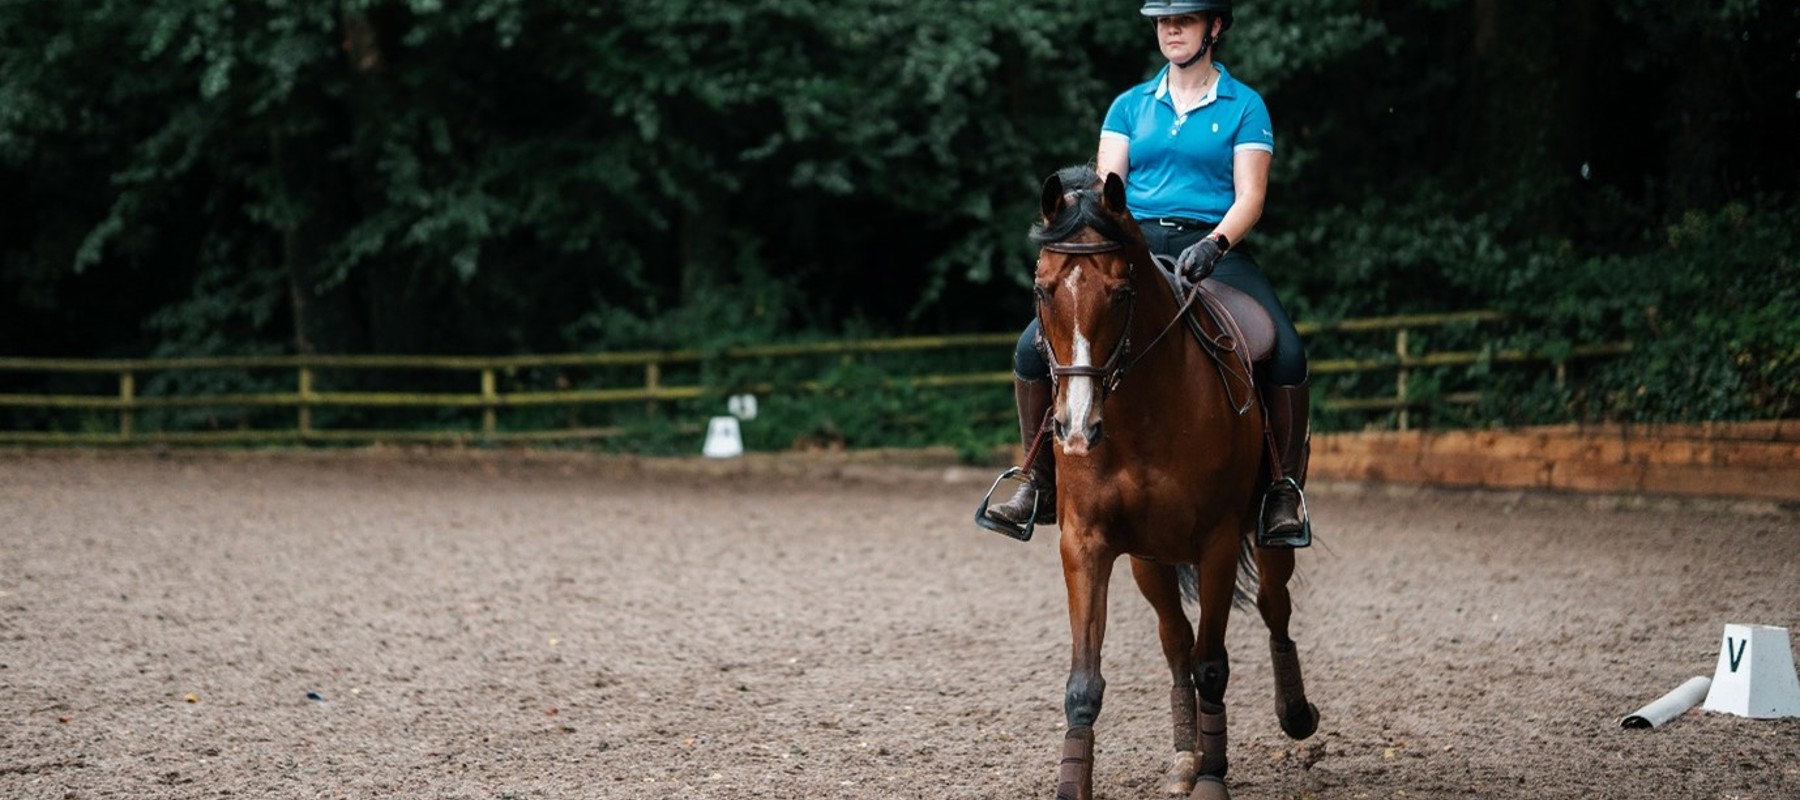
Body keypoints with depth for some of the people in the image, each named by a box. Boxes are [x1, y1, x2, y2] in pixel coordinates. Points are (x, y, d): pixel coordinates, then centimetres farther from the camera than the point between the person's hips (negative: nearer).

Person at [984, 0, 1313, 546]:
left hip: (1213, 249, -3)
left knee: (1286, 354, -29)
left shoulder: (1244, 107, 6)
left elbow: (1249, 198, -3)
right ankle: (1040, 485, -1)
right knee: (1035, 346, -15)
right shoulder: (1130, 106, 15)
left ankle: (1285, 492, -17)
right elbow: (1106, 189, 7)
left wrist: (1214, 244, -22)